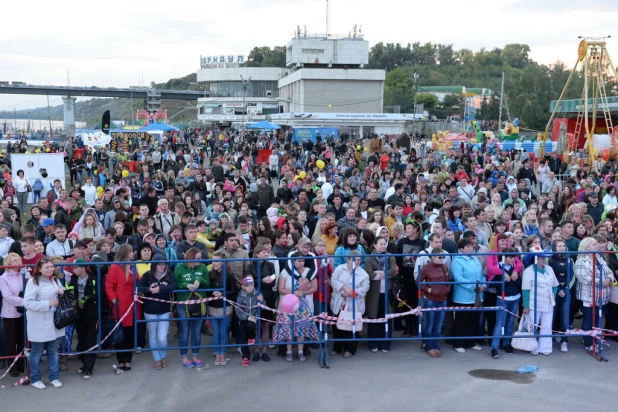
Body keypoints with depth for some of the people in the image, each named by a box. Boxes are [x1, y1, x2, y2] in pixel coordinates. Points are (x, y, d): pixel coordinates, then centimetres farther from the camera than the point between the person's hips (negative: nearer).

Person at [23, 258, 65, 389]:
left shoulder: (55, 280, 9)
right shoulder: (33, 282, -14)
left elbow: (62, 296, 21)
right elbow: (27, 303, -22)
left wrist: (62, 292, -3)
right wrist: (47, 303, -24)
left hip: (54, 322, 7)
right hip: (39, 324, -6)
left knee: (53, 351, 14)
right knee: (37, 352, 6)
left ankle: (54, 377, 23)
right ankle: (35, 379, 19)